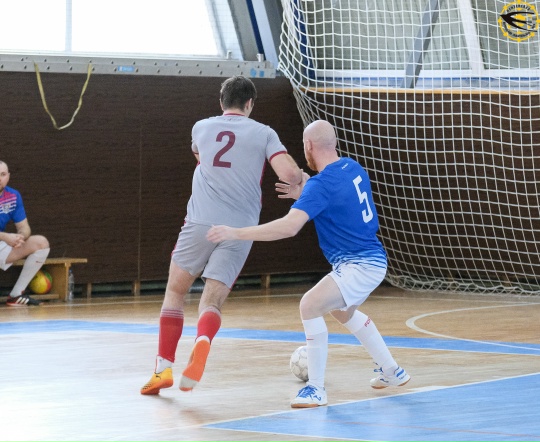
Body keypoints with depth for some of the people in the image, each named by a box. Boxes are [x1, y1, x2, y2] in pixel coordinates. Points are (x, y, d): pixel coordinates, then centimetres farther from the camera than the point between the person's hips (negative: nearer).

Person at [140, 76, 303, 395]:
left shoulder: (201, 128, 14)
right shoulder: (263, 133, 6)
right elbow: (289, 174, -6)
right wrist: (303, 177, 16)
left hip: (201, 222, 1)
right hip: (240, 229, 0)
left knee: (175, 291, 16)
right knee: (212, 301, 1)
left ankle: (164, 367, 7)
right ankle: (202, 344, -32)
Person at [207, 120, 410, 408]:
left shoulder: (321, 184, -21)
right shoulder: (353, 168, 5)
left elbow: (289, 227, -32)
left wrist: (235, 233, -30)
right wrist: (306, 194, 13)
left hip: (360, 265, -10)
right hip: (372, 259, 10)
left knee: (310, 305, -23)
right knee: (343, 312, 33)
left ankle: (316, 389, -19)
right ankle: (391, 371, 45)